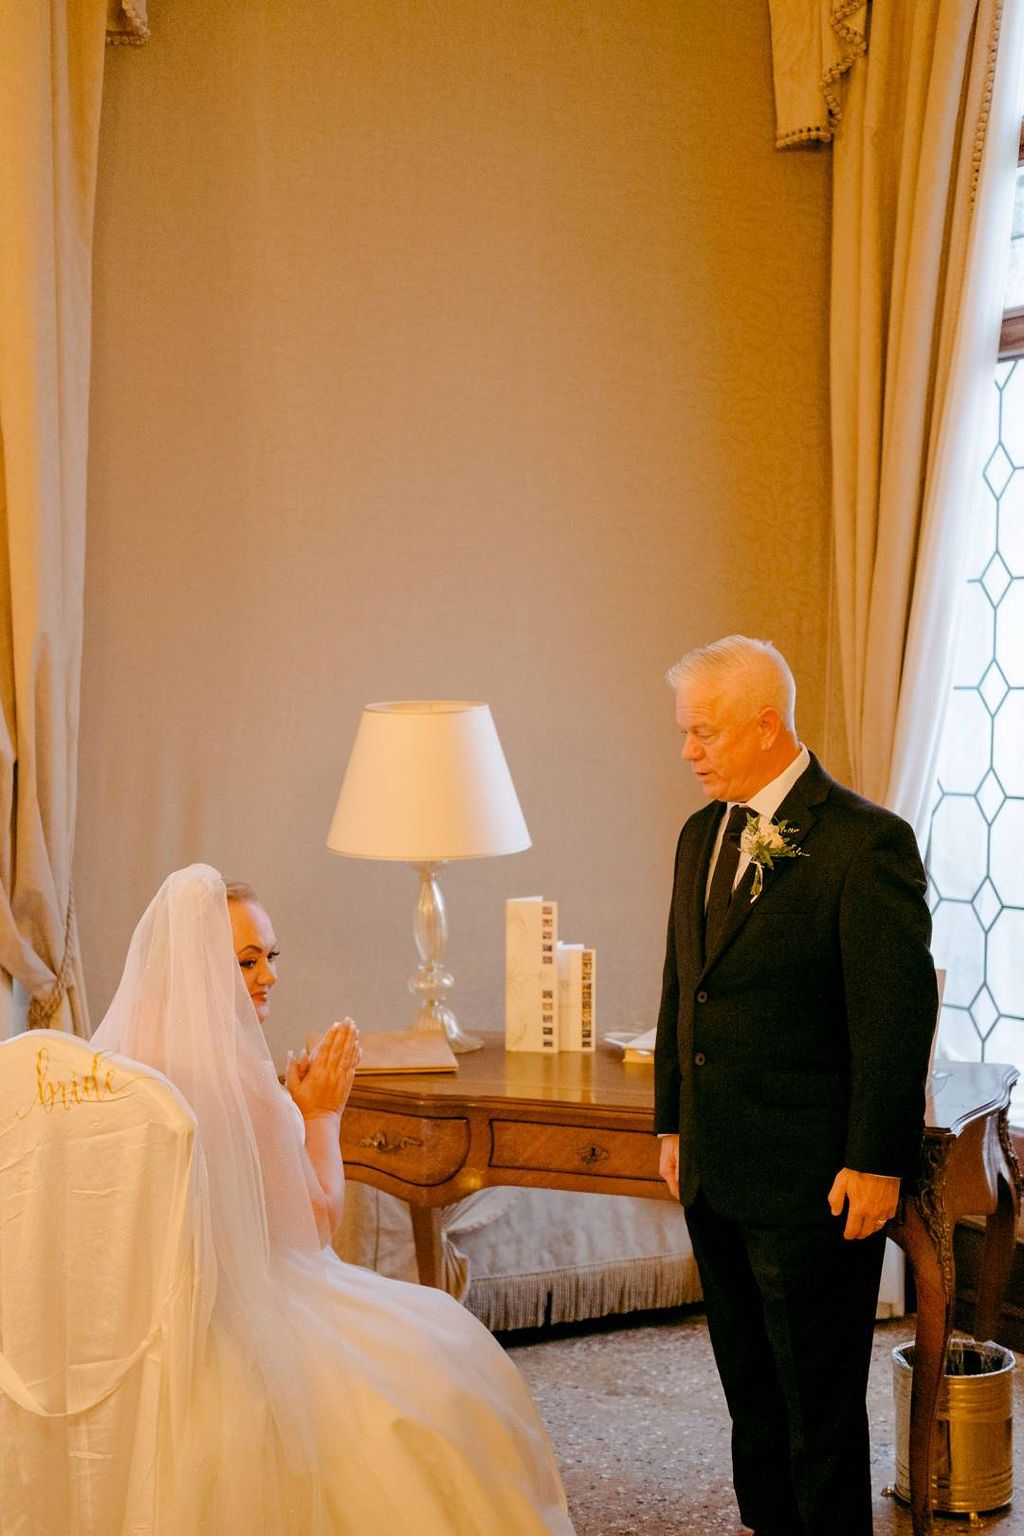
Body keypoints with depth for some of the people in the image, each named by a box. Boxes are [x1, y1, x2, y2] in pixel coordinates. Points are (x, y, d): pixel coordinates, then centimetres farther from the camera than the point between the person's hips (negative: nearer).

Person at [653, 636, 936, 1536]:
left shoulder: (866, 842, -15)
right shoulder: (703, 836, 9)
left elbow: (899, 1013, -16)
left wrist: (876, 1164, -16)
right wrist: (674, 1123, 17)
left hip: (813, 1182, -7)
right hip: (716, 1173, 8)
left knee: (818, 1393, 6)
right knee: (750, 1383, 19)